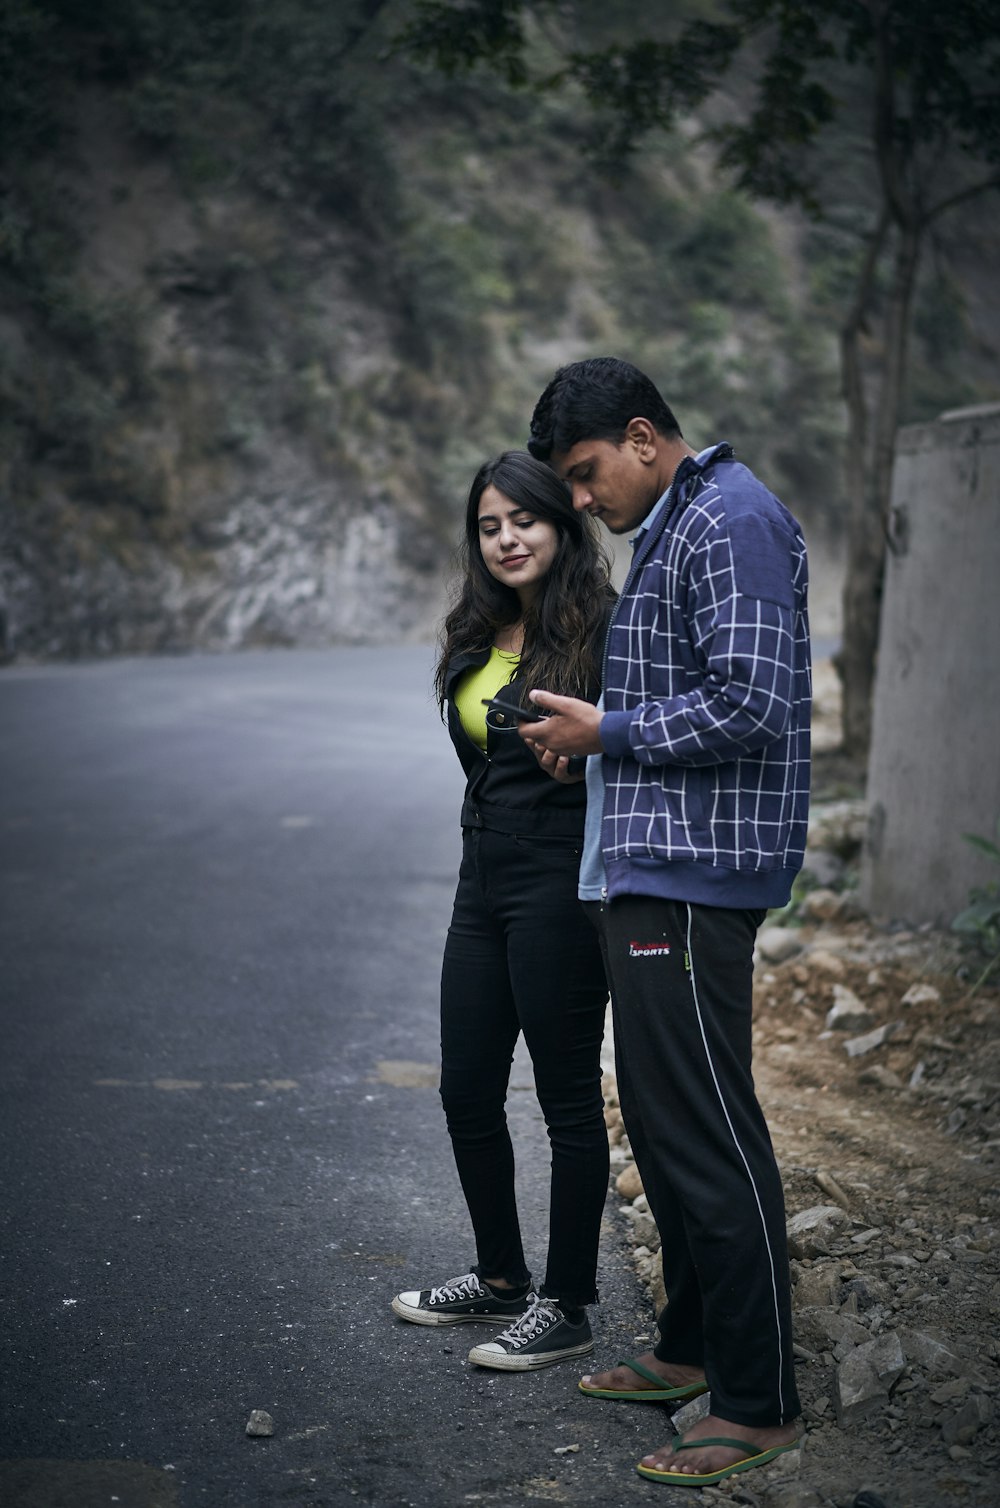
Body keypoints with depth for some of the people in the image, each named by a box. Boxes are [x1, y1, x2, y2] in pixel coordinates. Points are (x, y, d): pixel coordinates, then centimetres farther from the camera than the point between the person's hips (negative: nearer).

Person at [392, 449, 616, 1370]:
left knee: (569, 1098, 1)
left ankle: (566, 1308, 13)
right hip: (484, 878, 8)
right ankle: (500, 1280, 32)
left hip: (560, 881, -8)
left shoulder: (597, 629, -10)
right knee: (467, 1092, 15)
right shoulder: (477, 638, 12)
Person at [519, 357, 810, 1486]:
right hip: (648, 873, 11)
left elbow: (748, 704, -21)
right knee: (662, 1124, 16)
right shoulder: (668, 529, 20)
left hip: (694, 880, -11)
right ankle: (690, 1348, 28)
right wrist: (590, 732, 11)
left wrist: (606, 731, -12)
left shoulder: (732, 523, -12)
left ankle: (758, 1407, -1)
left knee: (708, 1137, -8)